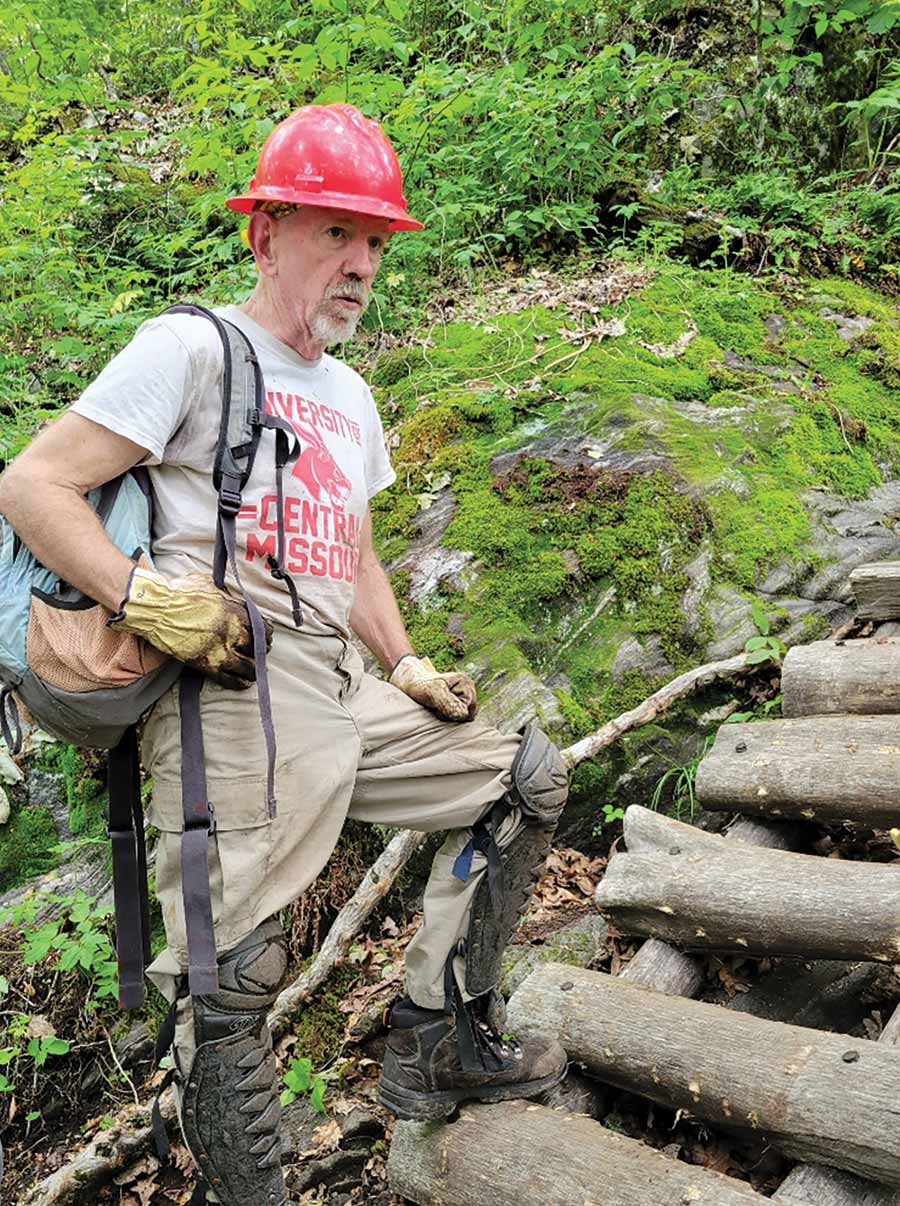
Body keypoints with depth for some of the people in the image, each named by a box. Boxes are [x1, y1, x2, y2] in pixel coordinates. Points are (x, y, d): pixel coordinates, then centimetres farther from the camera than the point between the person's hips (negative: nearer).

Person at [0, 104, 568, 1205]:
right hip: (231, 699, -8)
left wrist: (407, 669, 16)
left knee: (526, 779, 10)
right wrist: (148, 596, -18)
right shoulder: (192, 347, -1)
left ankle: (438, 1038, 14)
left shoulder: (350, 394, 24)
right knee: (230, 984, -10)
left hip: (342, 694, 8)